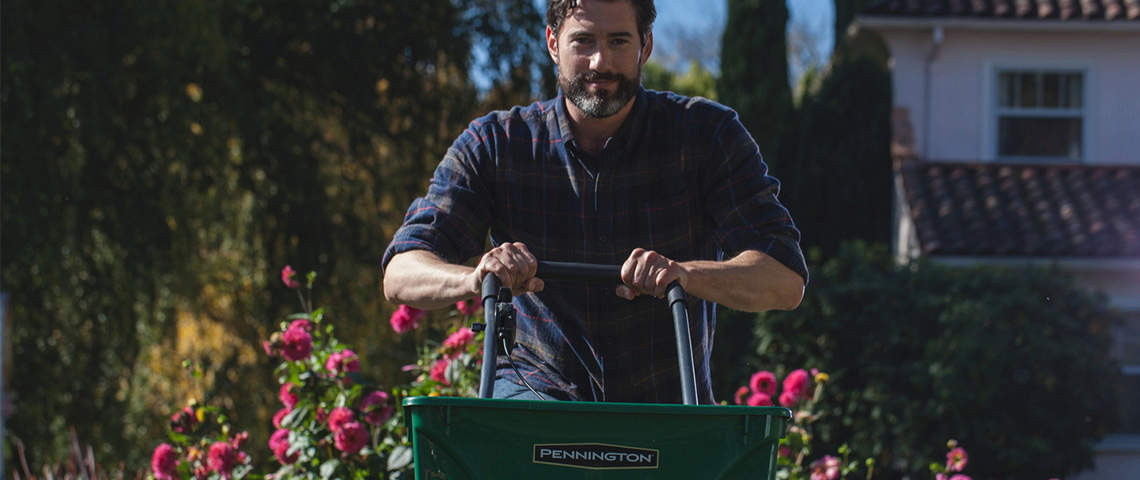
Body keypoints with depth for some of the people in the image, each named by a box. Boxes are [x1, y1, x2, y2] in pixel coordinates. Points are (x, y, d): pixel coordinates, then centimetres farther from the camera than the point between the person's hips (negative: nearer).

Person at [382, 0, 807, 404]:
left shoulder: (707, 135, -4)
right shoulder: (496, 144, -1)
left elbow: (785, 281, -12)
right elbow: (401, 275, -8)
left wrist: (687, 275, -34)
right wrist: (474, 279, -33)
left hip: (666, 407, 2)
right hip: (537, 390, -2)